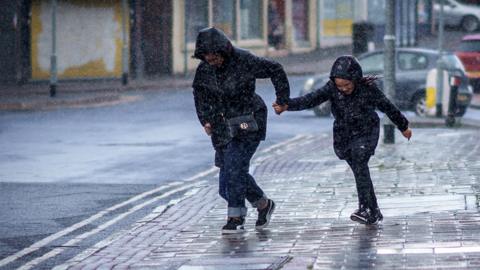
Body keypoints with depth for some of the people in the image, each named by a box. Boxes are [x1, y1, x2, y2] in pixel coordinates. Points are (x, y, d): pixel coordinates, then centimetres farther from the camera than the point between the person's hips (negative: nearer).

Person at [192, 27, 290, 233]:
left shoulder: (245, 61, -17)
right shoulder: (204, 69, -2)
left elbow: (275, 70, -5)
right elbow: (199, 92, 17)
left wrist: (283, 99, -4)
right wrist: (205, 119, 7)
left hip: (248, 123, -6)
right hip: (224, 126, 6)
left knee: (234, 167, -17)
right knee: (236, 171, 5)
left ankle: (236, 218, -12)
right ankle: (263, 204, 26)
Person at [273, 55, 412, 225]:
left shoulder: (368, 88, -18)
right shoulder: (332, 88, -13)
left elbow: (388, 107, -4)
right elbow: (311, 100, -25)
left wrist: (404, 127, 9)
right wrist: (286, 106, -42)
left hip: (366, 133, -3)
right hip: (344, 135, 3)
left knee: (359, 162, -25)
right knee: (361, 173, 6)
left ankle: (365, 208, -28)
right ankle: (374, 212, 17)